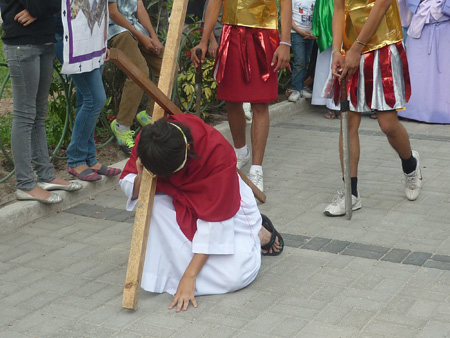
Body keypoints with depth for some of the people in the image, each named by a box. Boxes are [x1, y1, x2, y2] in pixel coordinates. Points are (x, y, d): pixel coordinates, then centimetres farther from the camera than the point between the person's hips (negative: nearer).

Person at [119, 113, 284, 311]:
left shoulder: (218, 150, -35)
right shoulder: (146, 142, -24)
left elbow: (214, 219, -32)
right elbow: (127, 183, -8)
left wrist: (190, 275, -34)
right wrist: (140, 180, -35)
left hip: (226, 203, -3)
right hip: (179, 202, 3)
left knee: (234, 276, -22)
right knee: (156, 205, -32)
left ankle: (260, 233, 10)